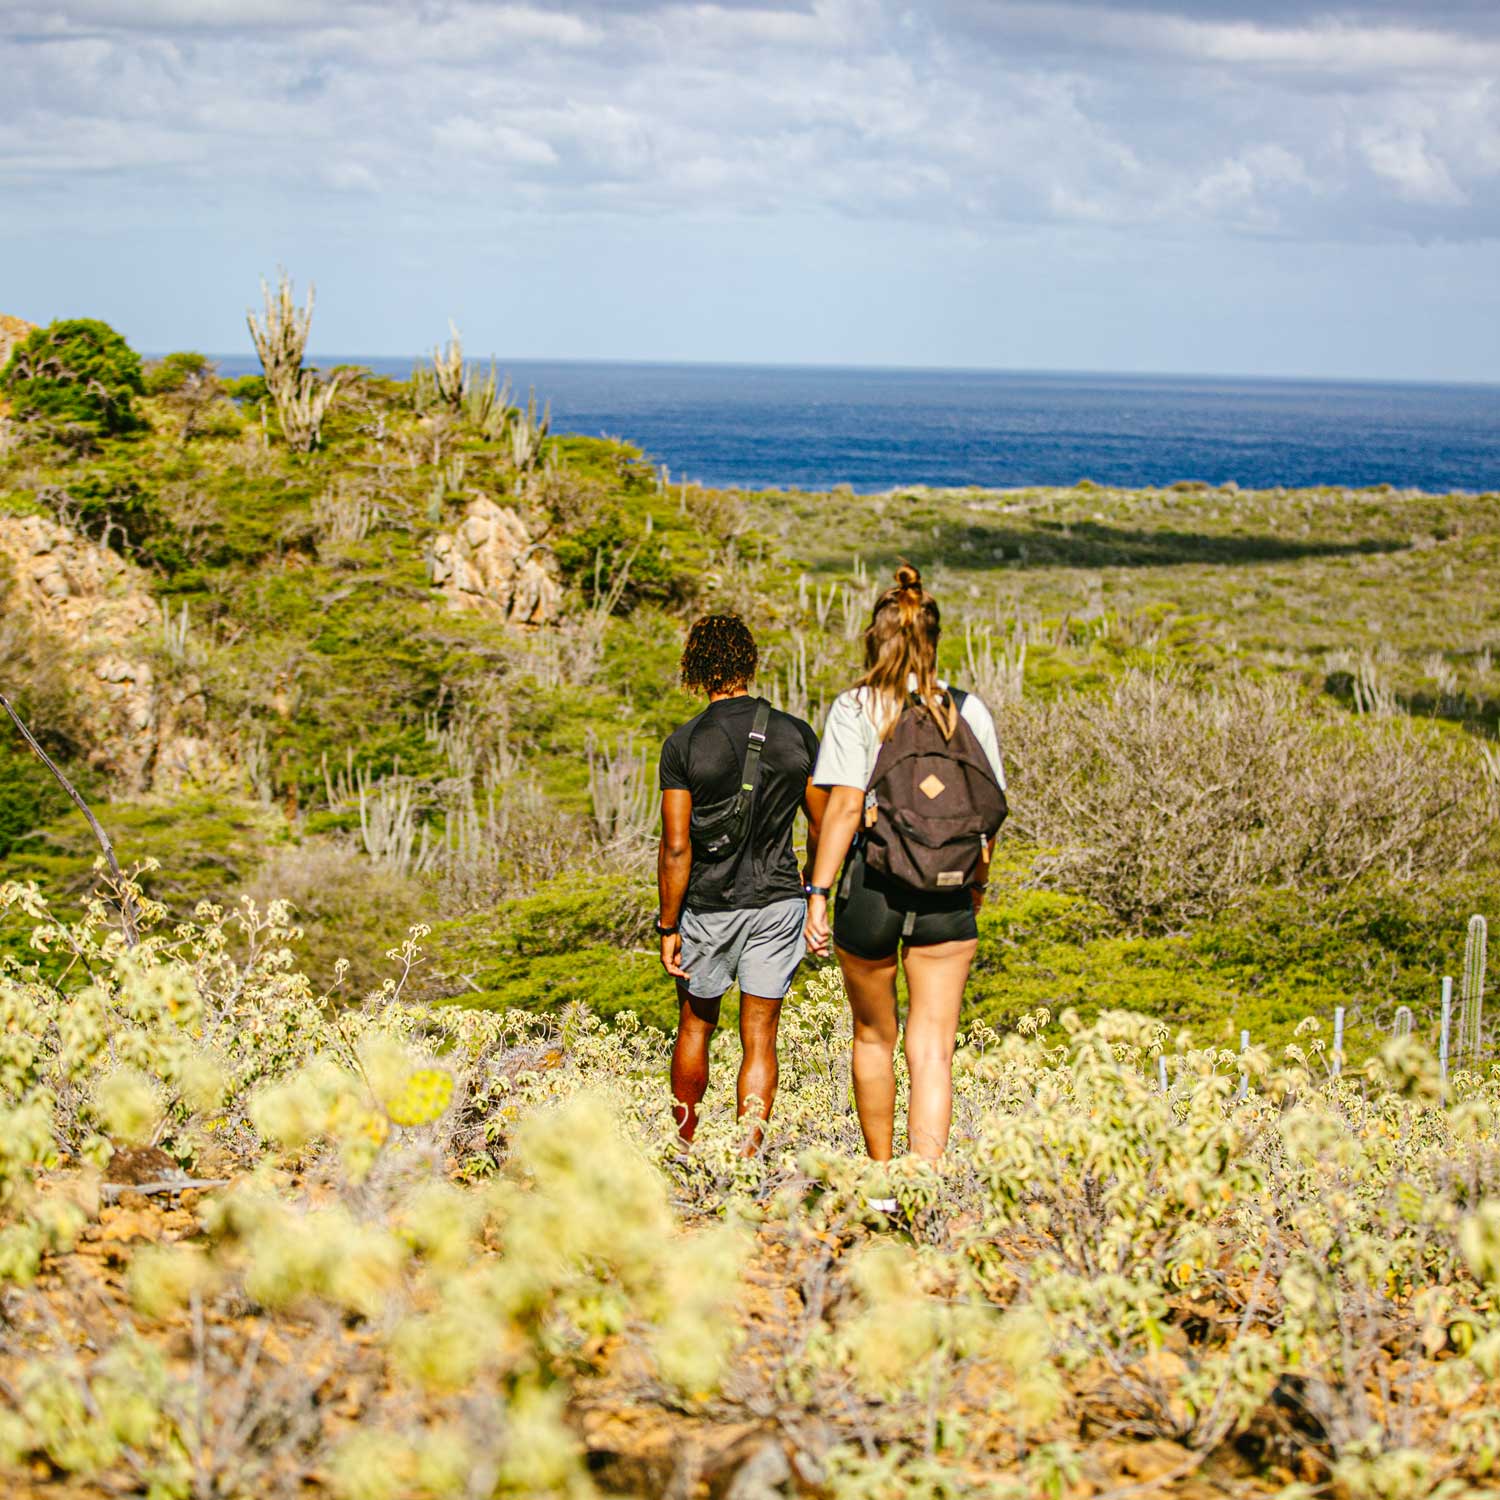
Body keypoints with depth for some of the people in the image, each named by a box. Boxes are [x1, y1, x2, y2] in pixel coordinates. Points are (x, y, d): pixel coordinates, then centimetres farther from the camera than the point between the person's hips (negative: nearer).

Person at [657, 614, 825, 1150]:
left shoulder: (683, 745, -10)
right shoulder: (797, 735, -3)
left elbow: (675, 848, -12)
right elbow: (822, 826, 4)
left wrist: (668, 928, -4)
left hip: (708, 906, -1)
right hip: (776, 902, 1)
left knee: (695, 1027, 18)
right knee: (760, 1038, 6)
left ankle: (685, 1147, 30)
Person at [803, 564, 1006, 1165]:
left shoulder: (855, 709, -6)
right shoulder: (969, 710, 3)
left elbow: (845, 805, -13)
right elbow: (989, 809, 5)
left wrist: (817, 892, -9)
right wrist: (978, 882, 20)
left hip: (872, 887, -1)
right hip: (948, 898, 1)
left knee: (874, 1038, 18)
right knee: (932, 1049, 0)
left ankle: (881, 1179, 31)